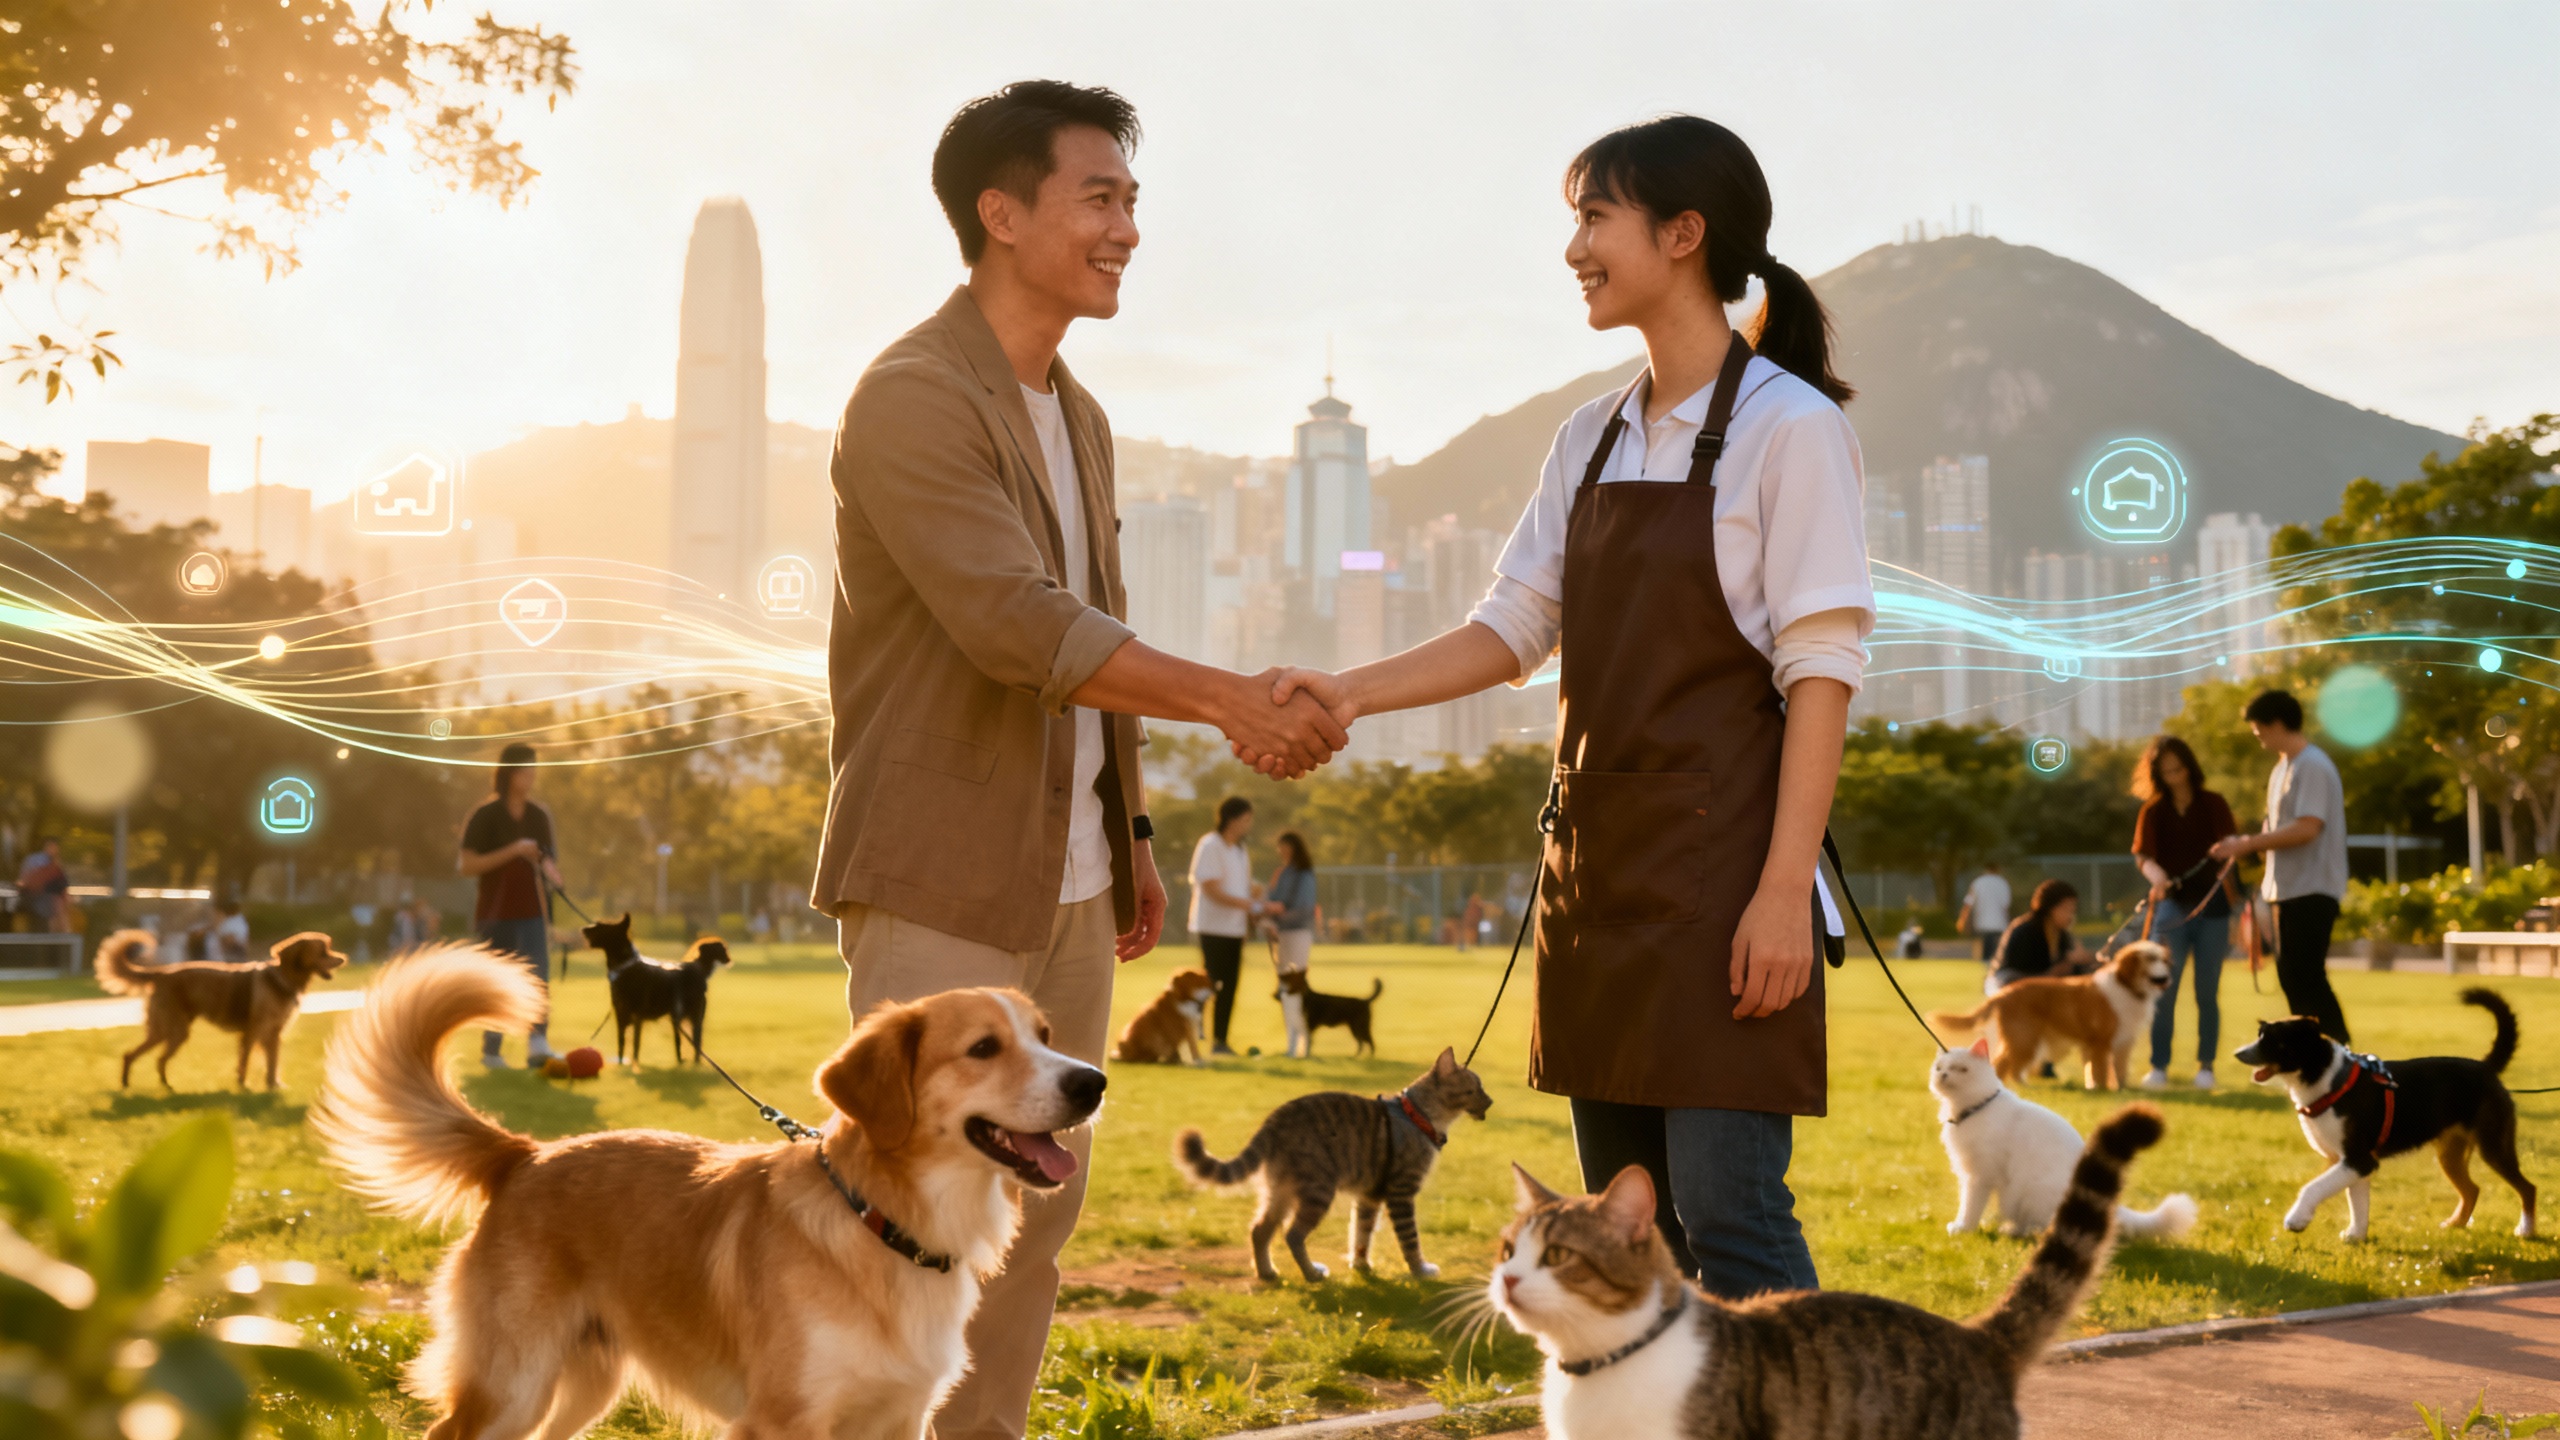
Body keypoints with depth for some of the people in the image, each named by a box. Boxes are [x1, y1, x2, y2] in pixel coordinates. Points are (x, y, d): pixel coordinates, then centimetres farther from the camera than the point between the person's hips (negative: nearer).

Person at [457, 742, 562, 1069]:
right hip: (496, 913, -3)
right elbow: (467, 865, -10)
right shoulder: (486, 815, -5)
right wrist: (513, 851, -20)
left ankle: (538, 1046, -20)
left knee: (538, 975, -12)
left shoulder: (539, 816, 9)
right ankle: (490, 1049, 20)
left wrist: (551, 872, -8)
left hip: (532, 911, 3)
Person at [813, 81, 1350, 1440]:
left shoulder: (1078, 416, 15)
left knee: (1039, 1207, 13)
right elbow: (1016, 624, -24)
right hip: (942, 888, -9)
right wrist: (1229, 699, -24)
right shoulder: (913, 398, -14)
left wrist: (1131, 831, 17)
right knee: (926, 1212, -5)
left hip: (1066, 889, 9)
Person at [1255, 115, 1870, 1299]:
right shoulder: (1593, 439, 13)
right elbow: (1513, 626, 11)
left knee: (1726, 1212, -8)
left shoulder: (1789, 428, -7)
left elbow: (1821, 670, -11)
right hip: (1597, 856, 7)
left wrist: (1786, 888, -17)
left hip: (1720, 864, -7)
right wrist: (1349, 693, -3)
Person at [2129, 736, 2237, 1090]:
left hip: (2211, 906, 0)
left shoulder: (2212, 804, 5)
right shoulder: (2153, 811, 5)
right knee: (2162, 991, -5)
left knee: (2207, 993, 3)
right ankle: (2159, 1067, -2)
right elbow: (2142, 853, -5)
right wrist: (2156, 877, -27)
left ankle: (2205, 1066, 11)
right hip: (2171, 905, 0)